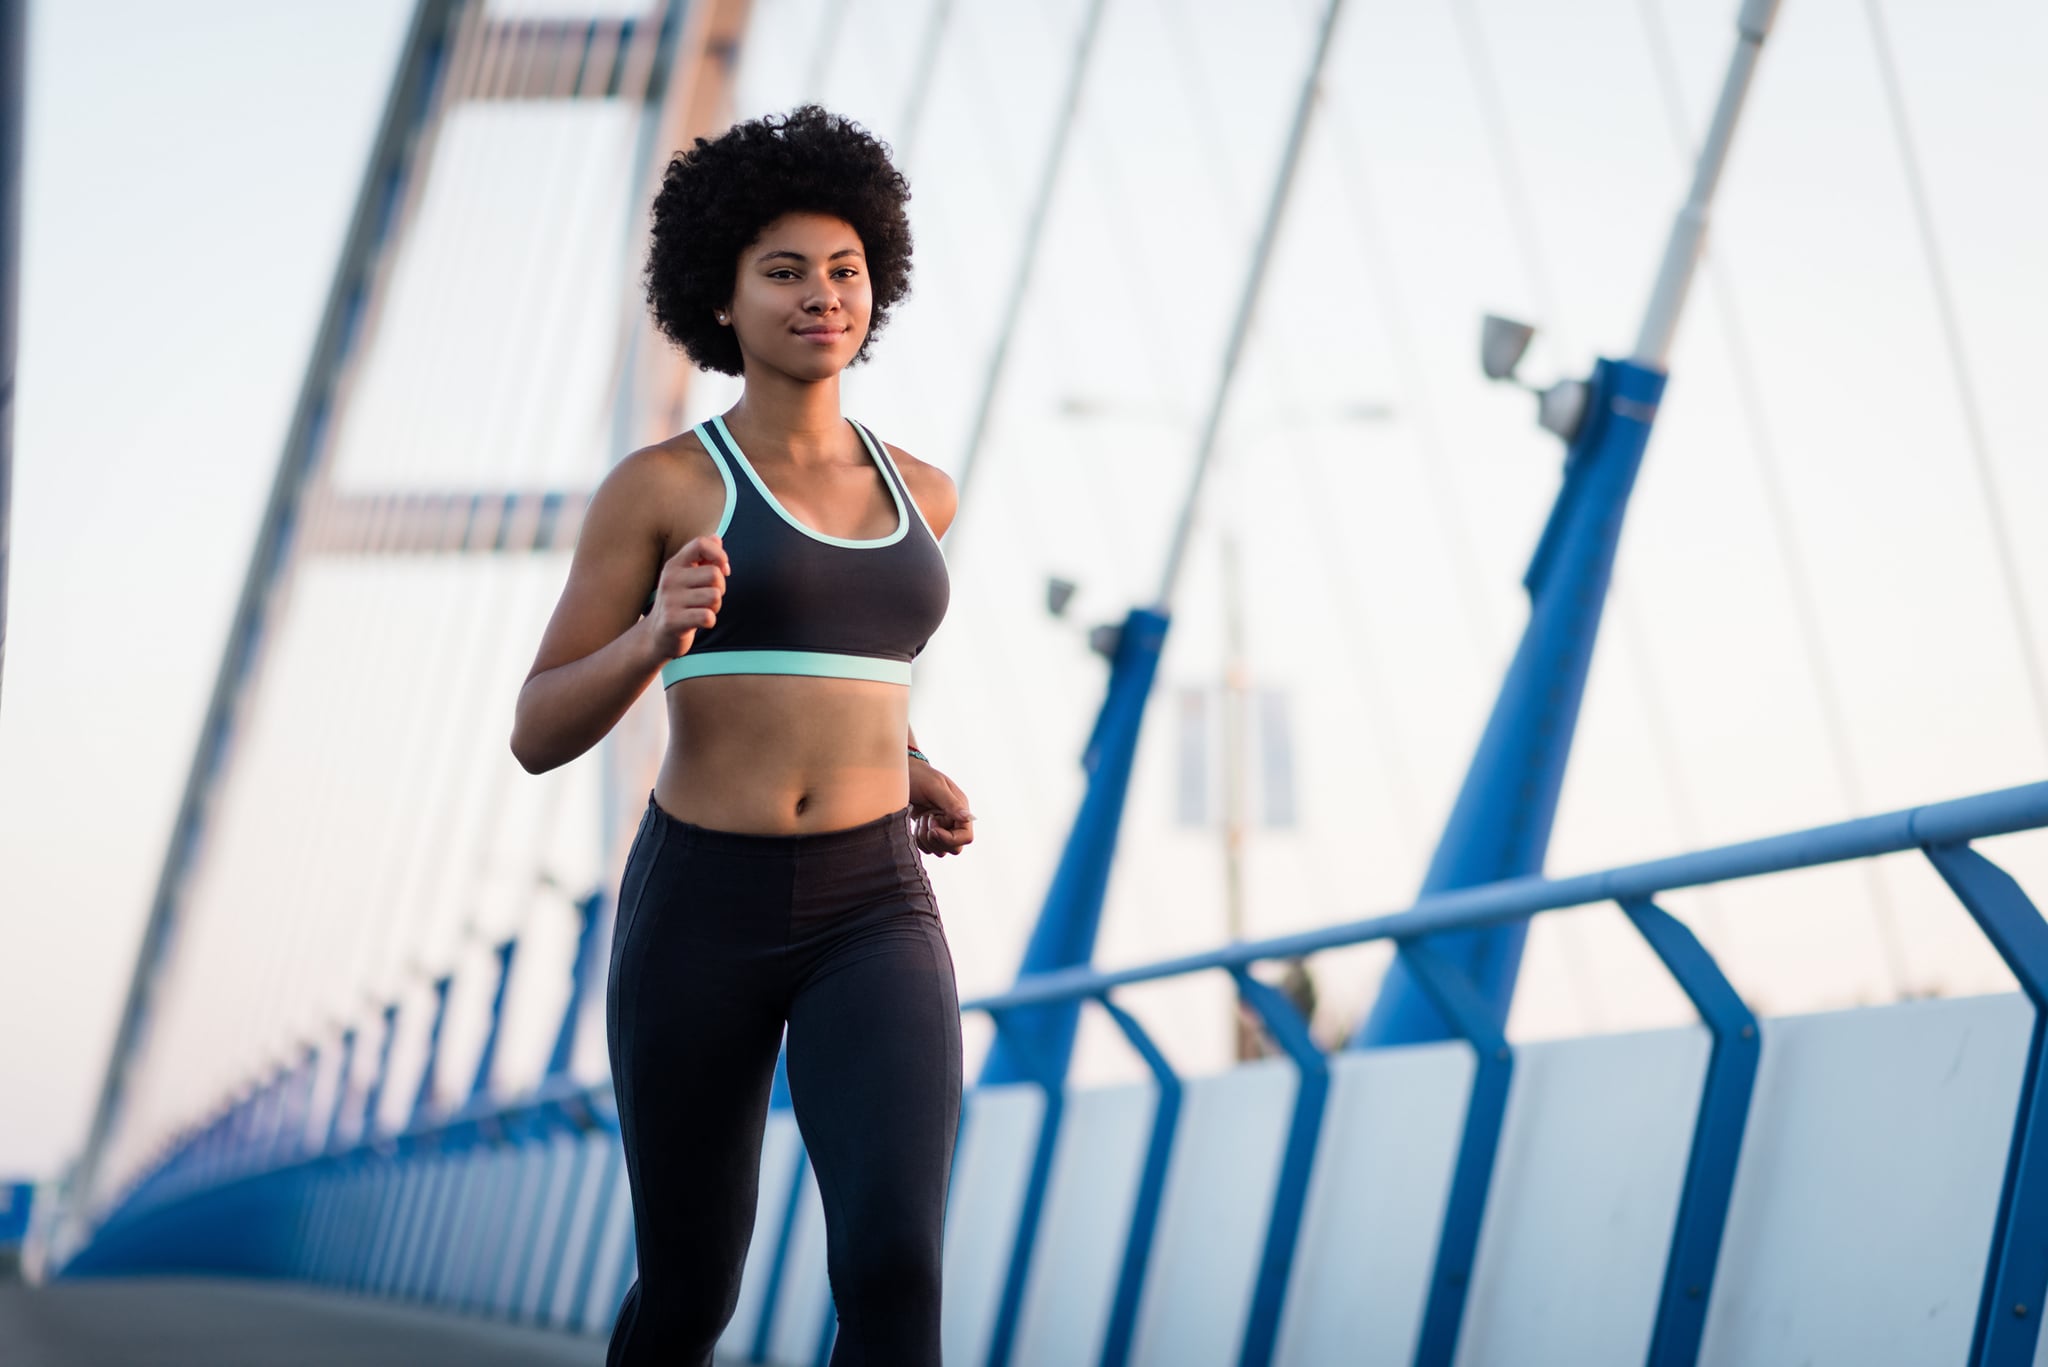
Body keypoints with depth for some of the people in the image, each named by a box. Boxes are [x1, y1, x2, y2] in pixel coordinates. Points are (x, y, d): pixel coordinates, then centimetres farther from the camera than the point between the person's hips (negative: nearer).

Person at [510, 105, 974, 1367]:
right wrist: (657, 631, -22)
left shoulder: (919, 492, 11)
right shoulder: (658, 485, -2)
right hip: (699, 917, -2)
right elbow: (540, 735, -2)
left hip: (871, 921, 2)